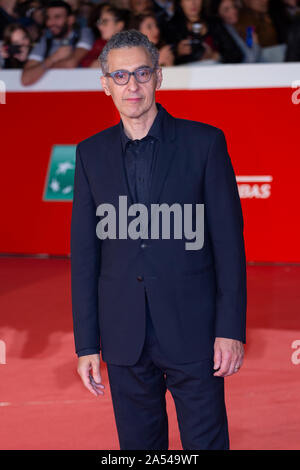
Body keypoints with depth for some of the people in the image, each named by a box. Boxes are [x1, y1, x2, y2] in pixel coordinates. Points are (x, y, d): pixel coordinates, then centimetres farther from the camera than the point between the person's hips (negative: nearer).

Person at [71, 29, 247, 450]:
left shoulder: (204, 142, -1)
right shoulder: (92, 153, 7)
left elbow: (229, 239, -2)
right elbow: (84, 253, 7)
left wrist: (231, 329, -9)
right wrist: (87, 344, 3)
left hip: (193, 335, -2)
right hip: (124, 337, 3)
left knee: (206, 444, 1)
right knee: (138, 445, 11)